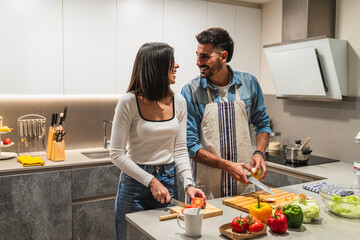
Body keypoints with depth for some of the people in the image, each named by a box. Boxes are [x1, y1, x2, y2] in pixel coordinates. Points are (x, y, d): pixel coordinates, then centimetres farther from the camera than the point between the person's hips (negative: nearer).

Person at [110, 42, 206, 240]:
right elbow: (117, 154, -14)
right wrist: (151, 181, -18)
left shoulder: (178, 102, -2)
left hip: (168, 181, 4)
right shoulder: (129, 102, -15)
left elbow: (180, 150, 2)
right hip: (135, 183, -4)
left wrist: (188, 184, -11)